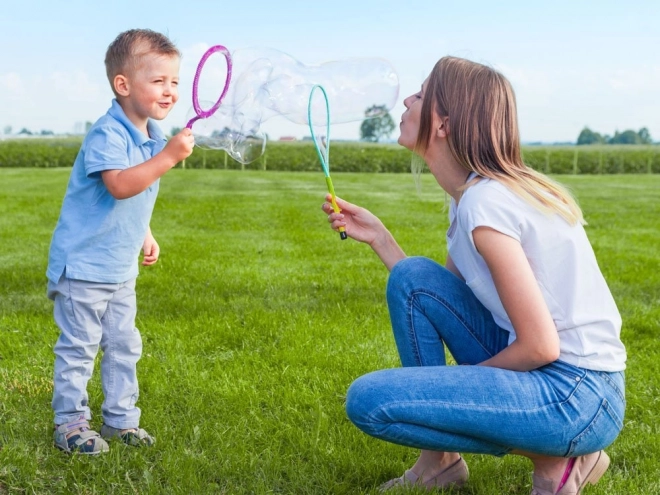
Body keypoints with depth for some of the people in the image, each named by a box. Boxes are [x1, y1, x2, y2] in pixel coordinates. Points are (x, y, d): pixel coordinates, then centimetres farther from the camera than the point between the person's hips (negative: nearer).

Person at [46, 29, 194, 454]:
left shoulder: (154, 137, 7)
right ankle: (70, 424, 13)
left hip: (121, 267, 9)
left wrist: (145, 236, 17)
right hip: (84, 263, -8)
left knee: (124, 345, 14)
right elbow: (120, 185, -38)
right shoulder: (107, 135, -21)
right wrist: (169, 156, -40)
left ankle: (121, 419, 26)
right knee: (79, 347, 1)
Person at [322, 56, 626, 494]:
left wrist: (461, 377, -5)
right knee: (411, 277, 2)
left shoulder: (484, 203, -20)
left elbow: (540, 347, -21)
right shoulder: (482, 192, 9)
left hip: (578, 397, -9)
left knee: (368, 400, -15)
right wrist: (377, 236, 7)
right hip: (541, 367, 9)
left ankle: (553, 456, -2)